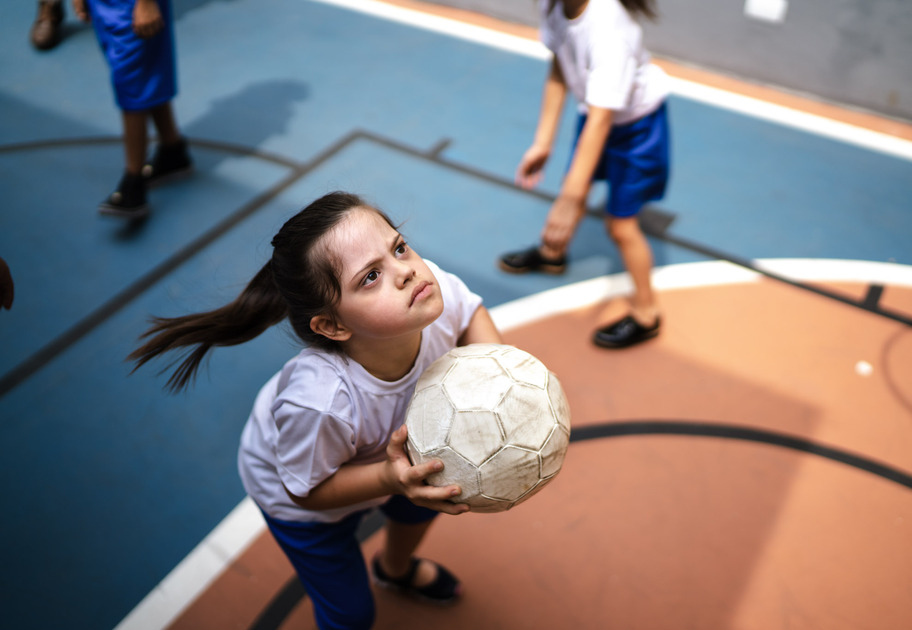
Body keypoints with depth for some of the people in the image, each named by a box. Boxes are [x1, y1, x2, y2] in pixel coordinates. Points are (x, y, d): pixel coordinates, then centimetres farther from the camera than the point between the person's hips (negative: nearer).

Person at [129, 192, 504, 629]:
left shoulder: (434, 289, -36)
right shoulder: (320, 401, -49)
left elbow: (472, 313, -11)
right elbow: (309, 487, -28)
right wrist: (388, 478, -42)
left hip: (388, 453, 6)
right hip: (299, 497, -5)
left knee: (422, 507, 33)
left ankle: (395, 567, 69)